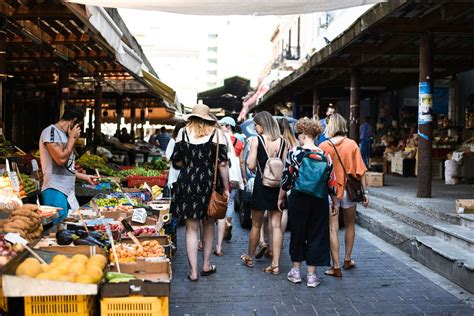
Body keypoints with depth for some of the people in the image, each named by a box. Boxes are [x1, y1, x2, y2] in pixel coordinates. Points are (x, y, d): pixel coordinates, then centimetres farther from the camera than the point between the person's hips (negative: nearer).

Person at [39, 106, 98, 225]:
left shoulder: (64, 135, 17)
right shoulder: (51, 131, -8)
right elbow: (61, 159, -20)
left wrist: (86, 177, 28)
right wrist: (72, 138, -8)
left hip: (69, 191, 9)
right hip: (55, 191, -9)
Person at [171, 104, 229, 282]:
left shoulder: (183, 132, 2)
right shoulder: (217, 134, -2)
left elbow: (176, 161, 4)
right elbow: (222, 163, -7)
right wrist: (226, 188, -1)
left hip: (187, 183, 0)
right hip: (210, 184, 0)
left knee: (191, 228, 6)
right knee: (208, 224, 18)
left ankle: (193, 271, 8)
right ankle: (206, 266, 26)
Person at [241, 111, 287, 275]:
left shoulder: (256, 140, -8)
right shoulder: (282, 141, 2)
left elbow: (251, 165, -10)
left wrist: (249, 156, 9)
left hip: (261, 184, -2)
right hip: (278, 186, 3)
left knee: (256, 224, 12)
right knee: (276, 225, 4)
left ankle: (250, 258, 29)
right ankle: (275, 264, 2)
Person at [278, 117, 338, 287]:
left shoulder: (294, 153, -9)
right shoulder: (325, 156, -2)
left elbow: (286, 179, -5)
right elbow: (331, 183, 2)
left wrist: (281, 197, 8)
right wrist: (335, 203, 14)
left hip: (298, 200, -1)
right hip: (319, 202, 1)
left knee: (297, 234, 13)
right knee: (316, 235, 9)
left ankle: (296, 271, 24)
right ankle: (311, 275, 14)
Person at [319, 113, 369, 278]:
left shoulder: (323, 146, -6)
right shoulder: (352, 144, -4)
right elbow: (360, 170, -4)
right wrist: (365, 191, 2)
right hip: (349, 190, 2)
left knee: (333, 229, 1)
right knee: (350, 225, 20)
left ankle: (336, 267, 2)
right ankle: (347, 259, 31)